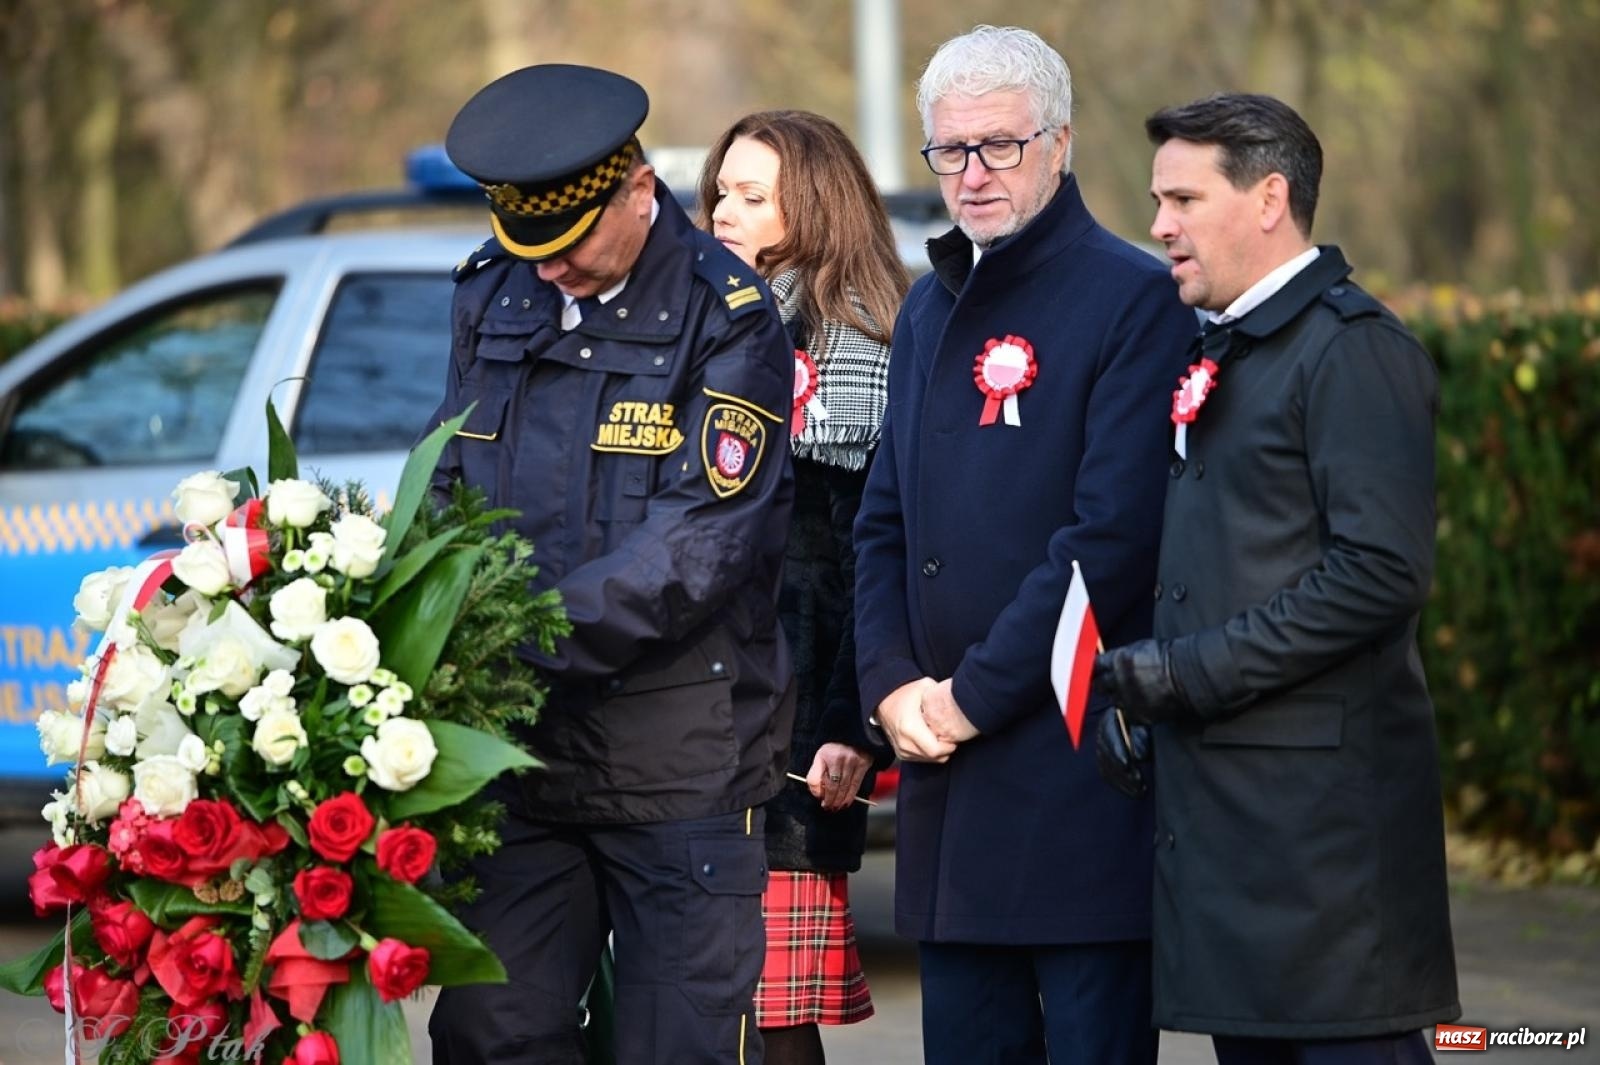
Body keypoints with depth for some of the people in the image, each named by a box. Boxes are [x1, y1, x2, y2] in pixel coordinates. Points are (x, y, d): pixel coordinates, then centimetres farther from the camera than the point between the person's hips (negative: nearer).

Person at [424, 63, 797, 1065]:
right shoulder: (493, 296, 9)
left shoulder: (727, 321, -9)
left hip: (680, 758, -5)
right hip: (519, 754, 5)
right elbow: (451, 486, 16)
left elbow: (697, 542, -16)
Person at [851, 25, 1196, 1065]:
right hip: (944, 757, 7)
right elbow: (884, 521, 18)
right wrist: (892, 684, 1)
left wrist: (976, 694, -13)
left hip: (1081, 769, -7)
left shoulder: (1131, 298, -7)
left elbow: (1113, 535, -14)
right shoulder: (931, 307, 17)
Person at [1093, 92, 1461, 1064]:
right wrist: (1144, 677, 7)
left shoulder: (1354, 350, -11)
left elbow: (1382, 571, -19)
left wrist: (1195, 671, -18)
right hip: (1219, 793, 9)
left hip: (1322, 800, -9)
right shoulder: (1218, 354, 18)